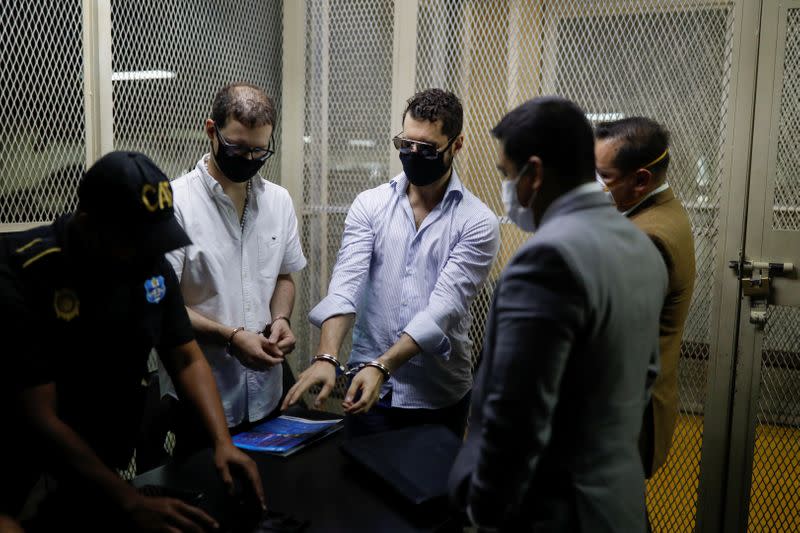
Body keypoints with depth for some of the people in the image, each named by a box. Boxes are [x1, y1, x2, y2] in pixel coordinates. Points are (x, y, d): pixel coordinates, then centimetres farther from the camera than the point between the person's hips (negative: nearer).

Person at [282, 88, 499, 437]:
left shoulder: (478, 223, -7)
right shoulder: (369, 205, 0)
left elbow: (444, 307, -17)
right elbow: (346, 284, -12)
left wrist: (381, 366, -28)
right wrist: (327, 356, -28)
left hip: (440, 396, -1)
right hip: (367, 386, 2)